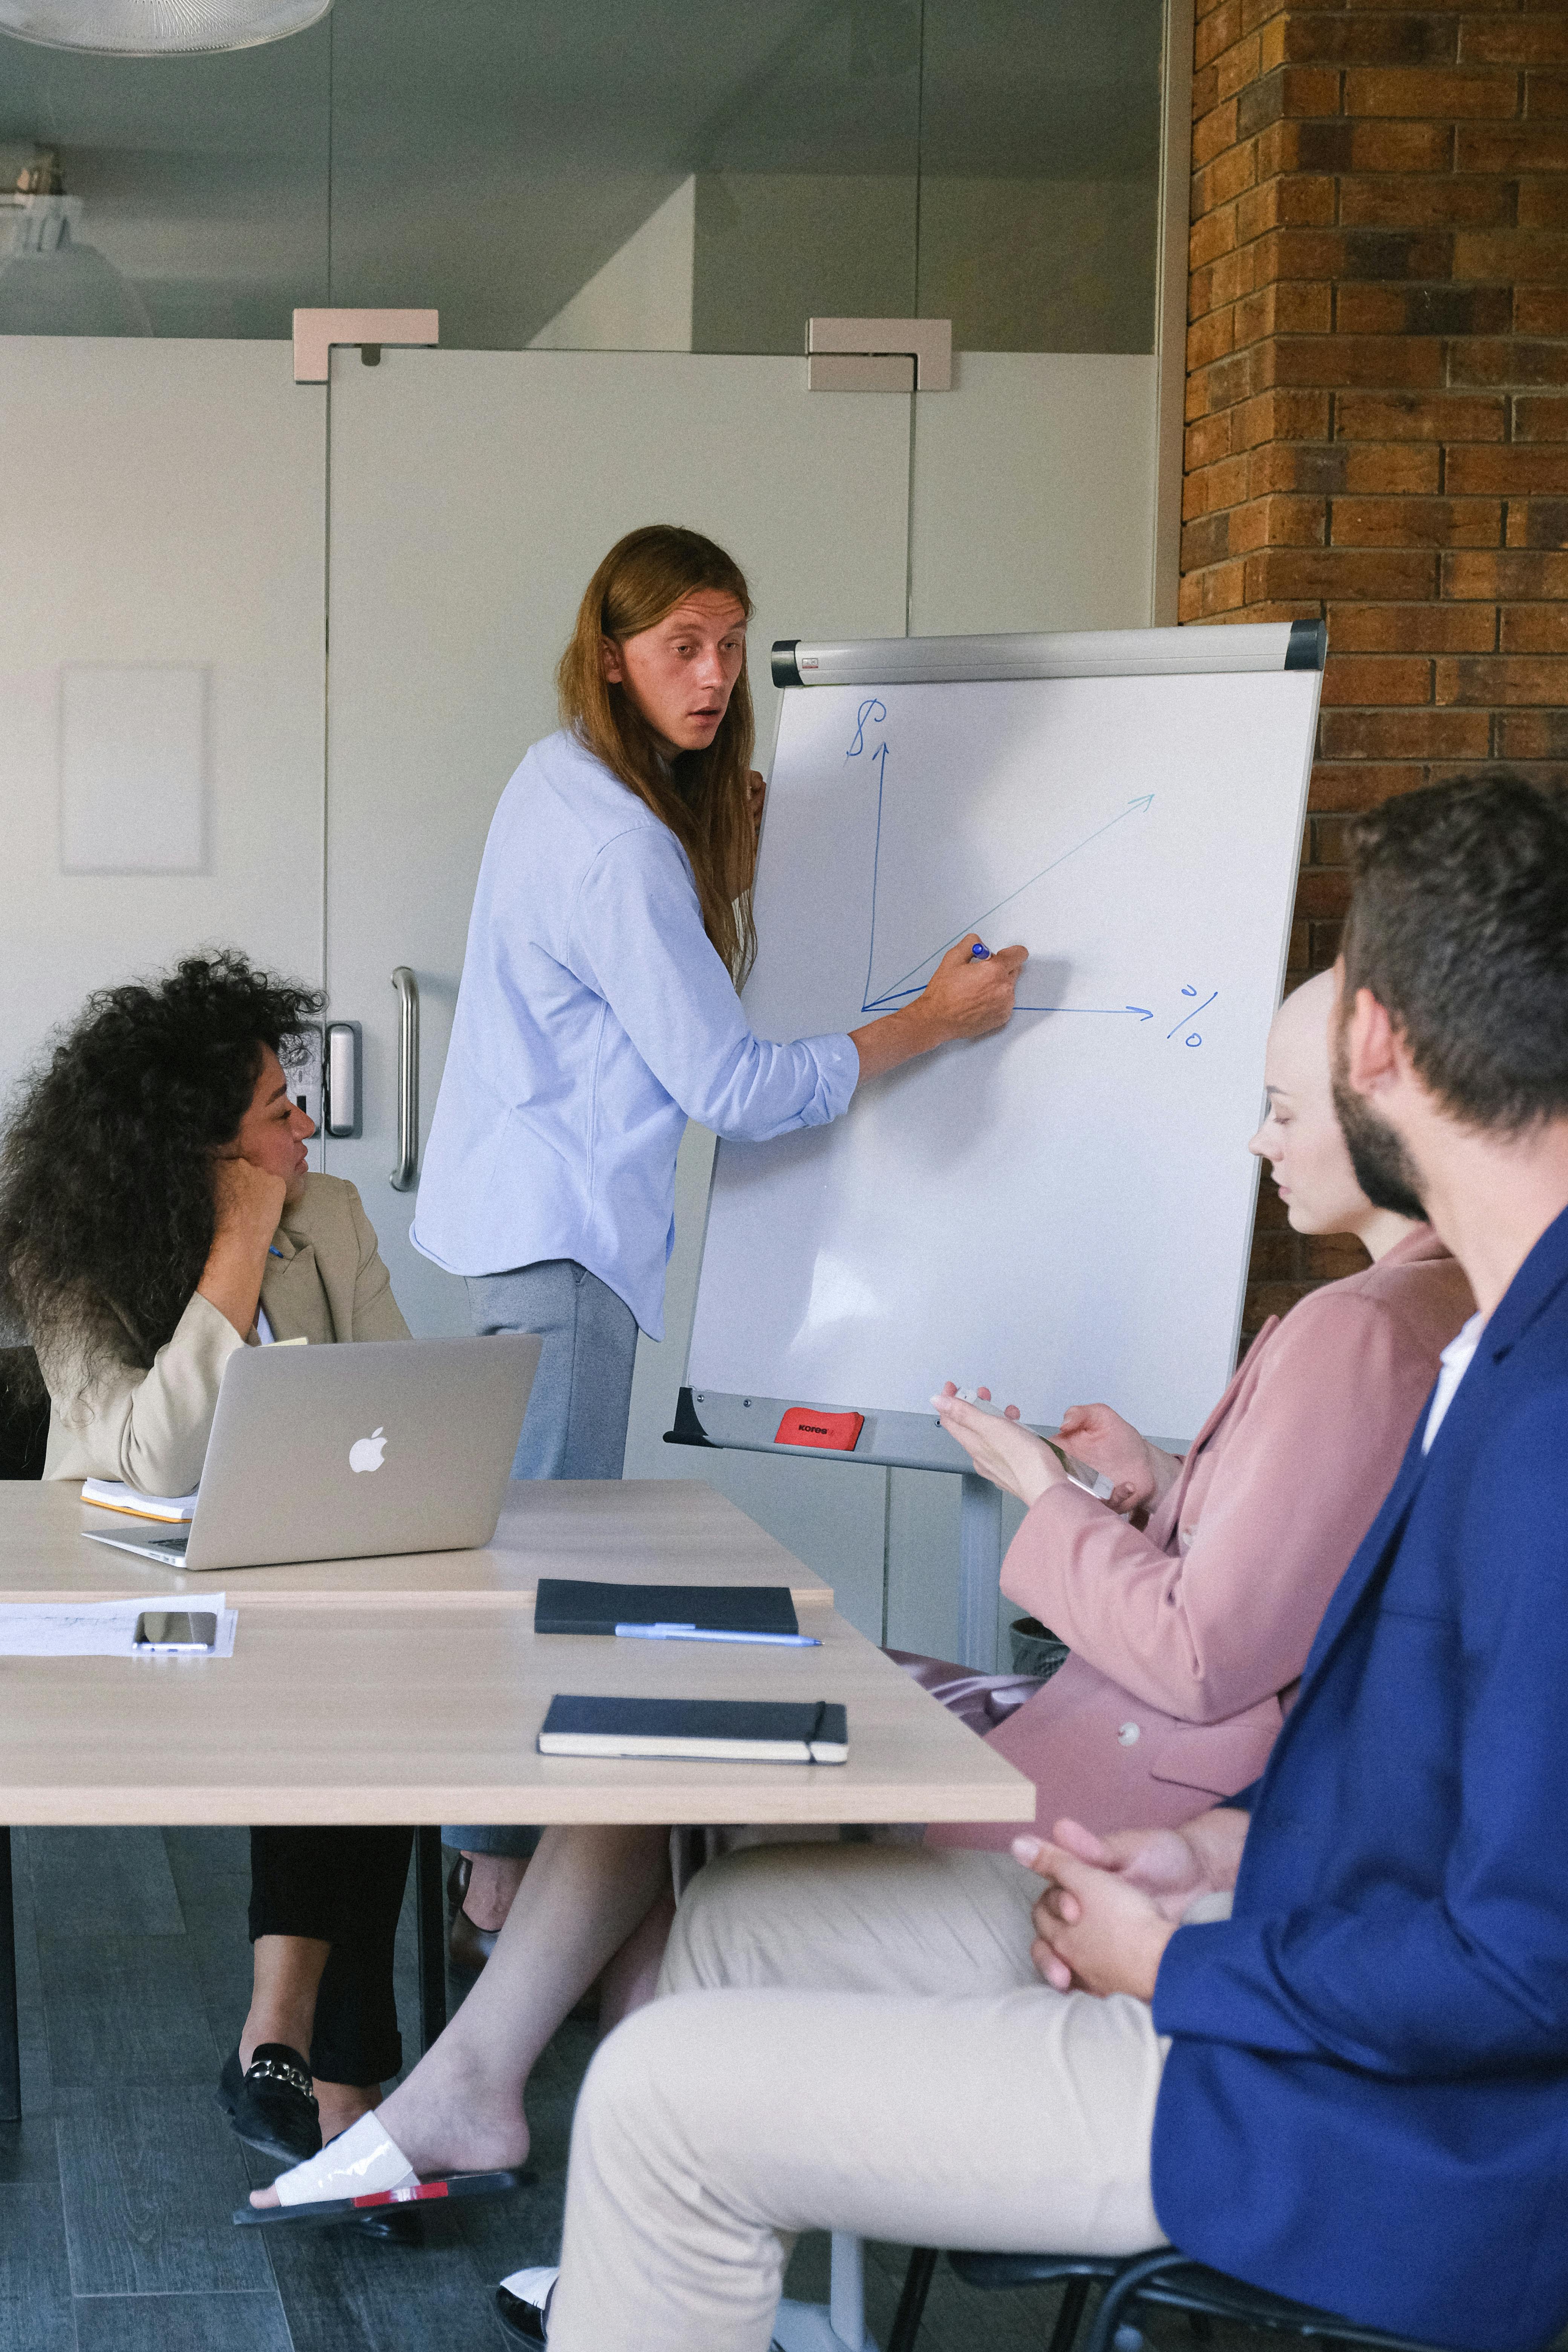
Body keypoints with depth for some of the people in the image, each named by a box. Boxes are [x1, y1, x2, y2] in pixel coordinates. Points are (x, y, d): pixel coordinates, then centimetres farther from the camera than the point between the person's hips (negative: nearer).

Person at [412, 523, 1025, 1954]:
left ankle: (501, 1866, 24)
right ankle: (505, 1890, -3)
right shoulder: (619, 847, -22)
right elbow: (735, 1089, -19)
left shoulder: (563, 781, 9)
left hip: (530, 1206, 11)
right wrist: (935, 1021, -11)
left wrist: (731, 827, 16)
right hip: (562, 1229, -11)